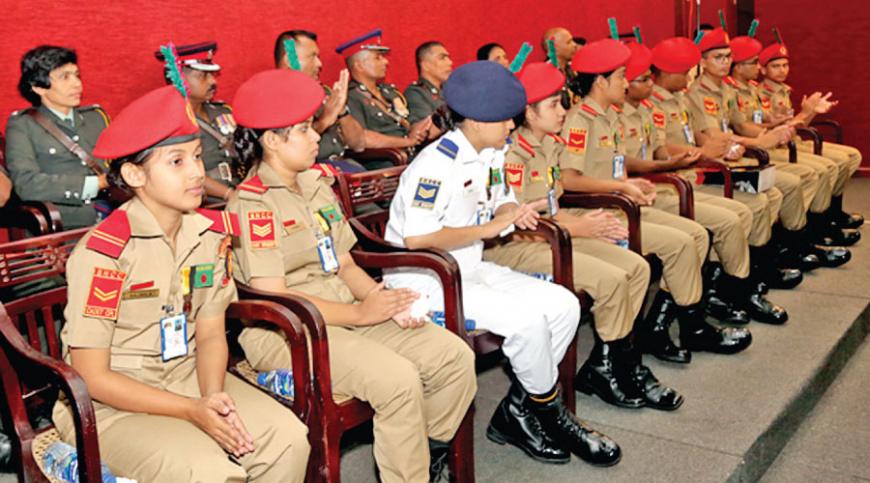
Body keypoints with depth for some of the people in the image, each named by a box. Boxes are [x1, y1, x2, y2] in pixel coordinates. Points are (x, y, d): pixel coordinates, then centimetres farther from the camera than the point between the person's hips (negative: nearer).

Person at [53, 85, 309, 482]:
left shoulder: (211, 233, -2)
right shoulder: (103, 252, -20)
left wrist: (213, 396, -15)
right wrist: (193, 411, -20)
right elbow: (93, 378, -16)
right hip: (111, 403, -5)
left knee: (288, 437, -16)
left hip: (186, 377, 5)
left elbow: (210, 334, 5)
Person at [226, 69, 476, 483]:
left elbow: (344, 265, 14)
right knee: (397, 379, -29)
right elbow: (273, 299, -18)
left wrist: (386, 300, -6)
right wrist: (360, 312, -18)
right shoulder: (253, 204, -11)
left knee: (456, 356, -6)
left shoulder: (317, 186, 15)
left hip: (345, 315, 8)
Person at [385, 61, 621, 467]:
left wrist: (513, 212, -4)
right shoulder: (437, 164, -20)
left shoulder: (492, 154, 9)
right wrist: (490, 227, -23)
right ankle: (548, 411, 3)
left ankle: (517, 414, 6)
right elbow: (416, 239, -28)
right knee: (526, 319, -25)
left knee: (564, 305, -3)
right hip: (422, 279, -9)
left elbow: (499, 201, 23)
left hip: (471, 269, 10)